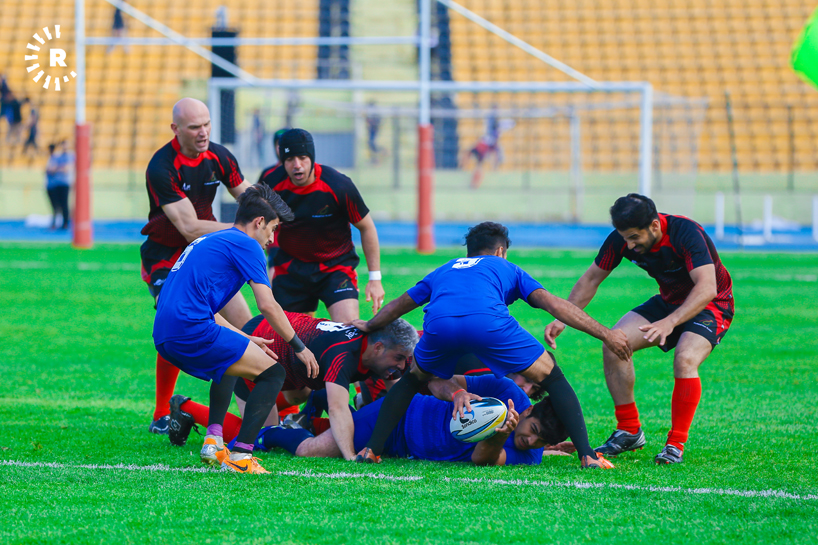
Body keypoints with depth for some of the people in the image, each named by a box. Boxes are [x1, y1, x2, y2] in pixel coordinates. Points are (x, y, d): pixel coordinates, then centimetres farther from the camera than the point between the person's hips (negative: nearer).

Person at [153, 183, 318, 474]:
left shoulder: (208, 241, 28)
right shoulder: (246, 245, 1)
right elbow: (267, 305, -5)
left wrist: (245, 340, 34)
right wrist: (299, 347, 7)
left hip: (164, 337, 9)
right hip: (192, 331, -9)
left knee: (229, 361, 36)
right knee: (273, 373, -2)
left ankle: (213, 440, 21)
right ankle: (240, 455, -12)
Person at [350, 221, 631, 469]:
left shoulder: (444, 270, 42)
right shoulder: (506, 268, 34)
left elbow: (397, 306, 54)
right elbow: (552, 304, 21)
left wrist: (368, 326, 73)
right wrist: (605, 334, 20)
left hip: (438, 325, 3)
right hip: (488, 322, -3)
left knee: (413, 378, 33)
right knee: (552, 377, 12)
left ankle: (372, 449, 23)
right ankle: (586, 454, -1)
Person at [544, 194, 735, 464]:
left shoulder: (686, 234, -33)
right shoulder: (621, 239, -15)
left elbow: (706, 288, -42)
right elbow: (591, 279, -1)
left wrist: (671, 321, -55)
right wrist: (562, 318, -13)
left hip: (711, 305, -6)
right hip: (668, 301, 6)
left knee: (685, 360, -32)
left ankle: (676, 445, -17)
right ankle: (629, 432, 1)